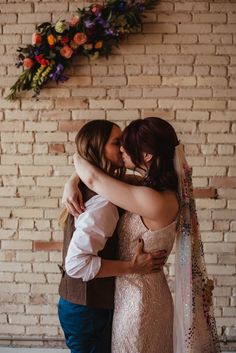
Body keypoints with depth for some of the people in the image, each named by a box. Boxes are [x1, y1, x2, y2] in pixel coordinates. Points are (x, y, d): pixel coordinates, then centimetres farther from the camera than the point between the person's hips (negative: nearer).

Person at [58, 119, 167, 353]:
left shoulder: (88, 190, 4)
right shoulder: (102, 203, -26)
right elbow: (77, 262, -30)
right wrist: (132, 267, -24)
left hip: (84, 305, 9)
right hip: (87, 310, -9)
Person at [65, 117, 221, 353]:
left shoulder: (155, 201, -29)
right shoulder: (151, 187, -1)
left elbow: (93, 179, -26)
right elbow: (96, 175, 10)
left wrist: (77, 157, -6)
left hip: (138, 300, -8)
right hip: (141, 292, 8)